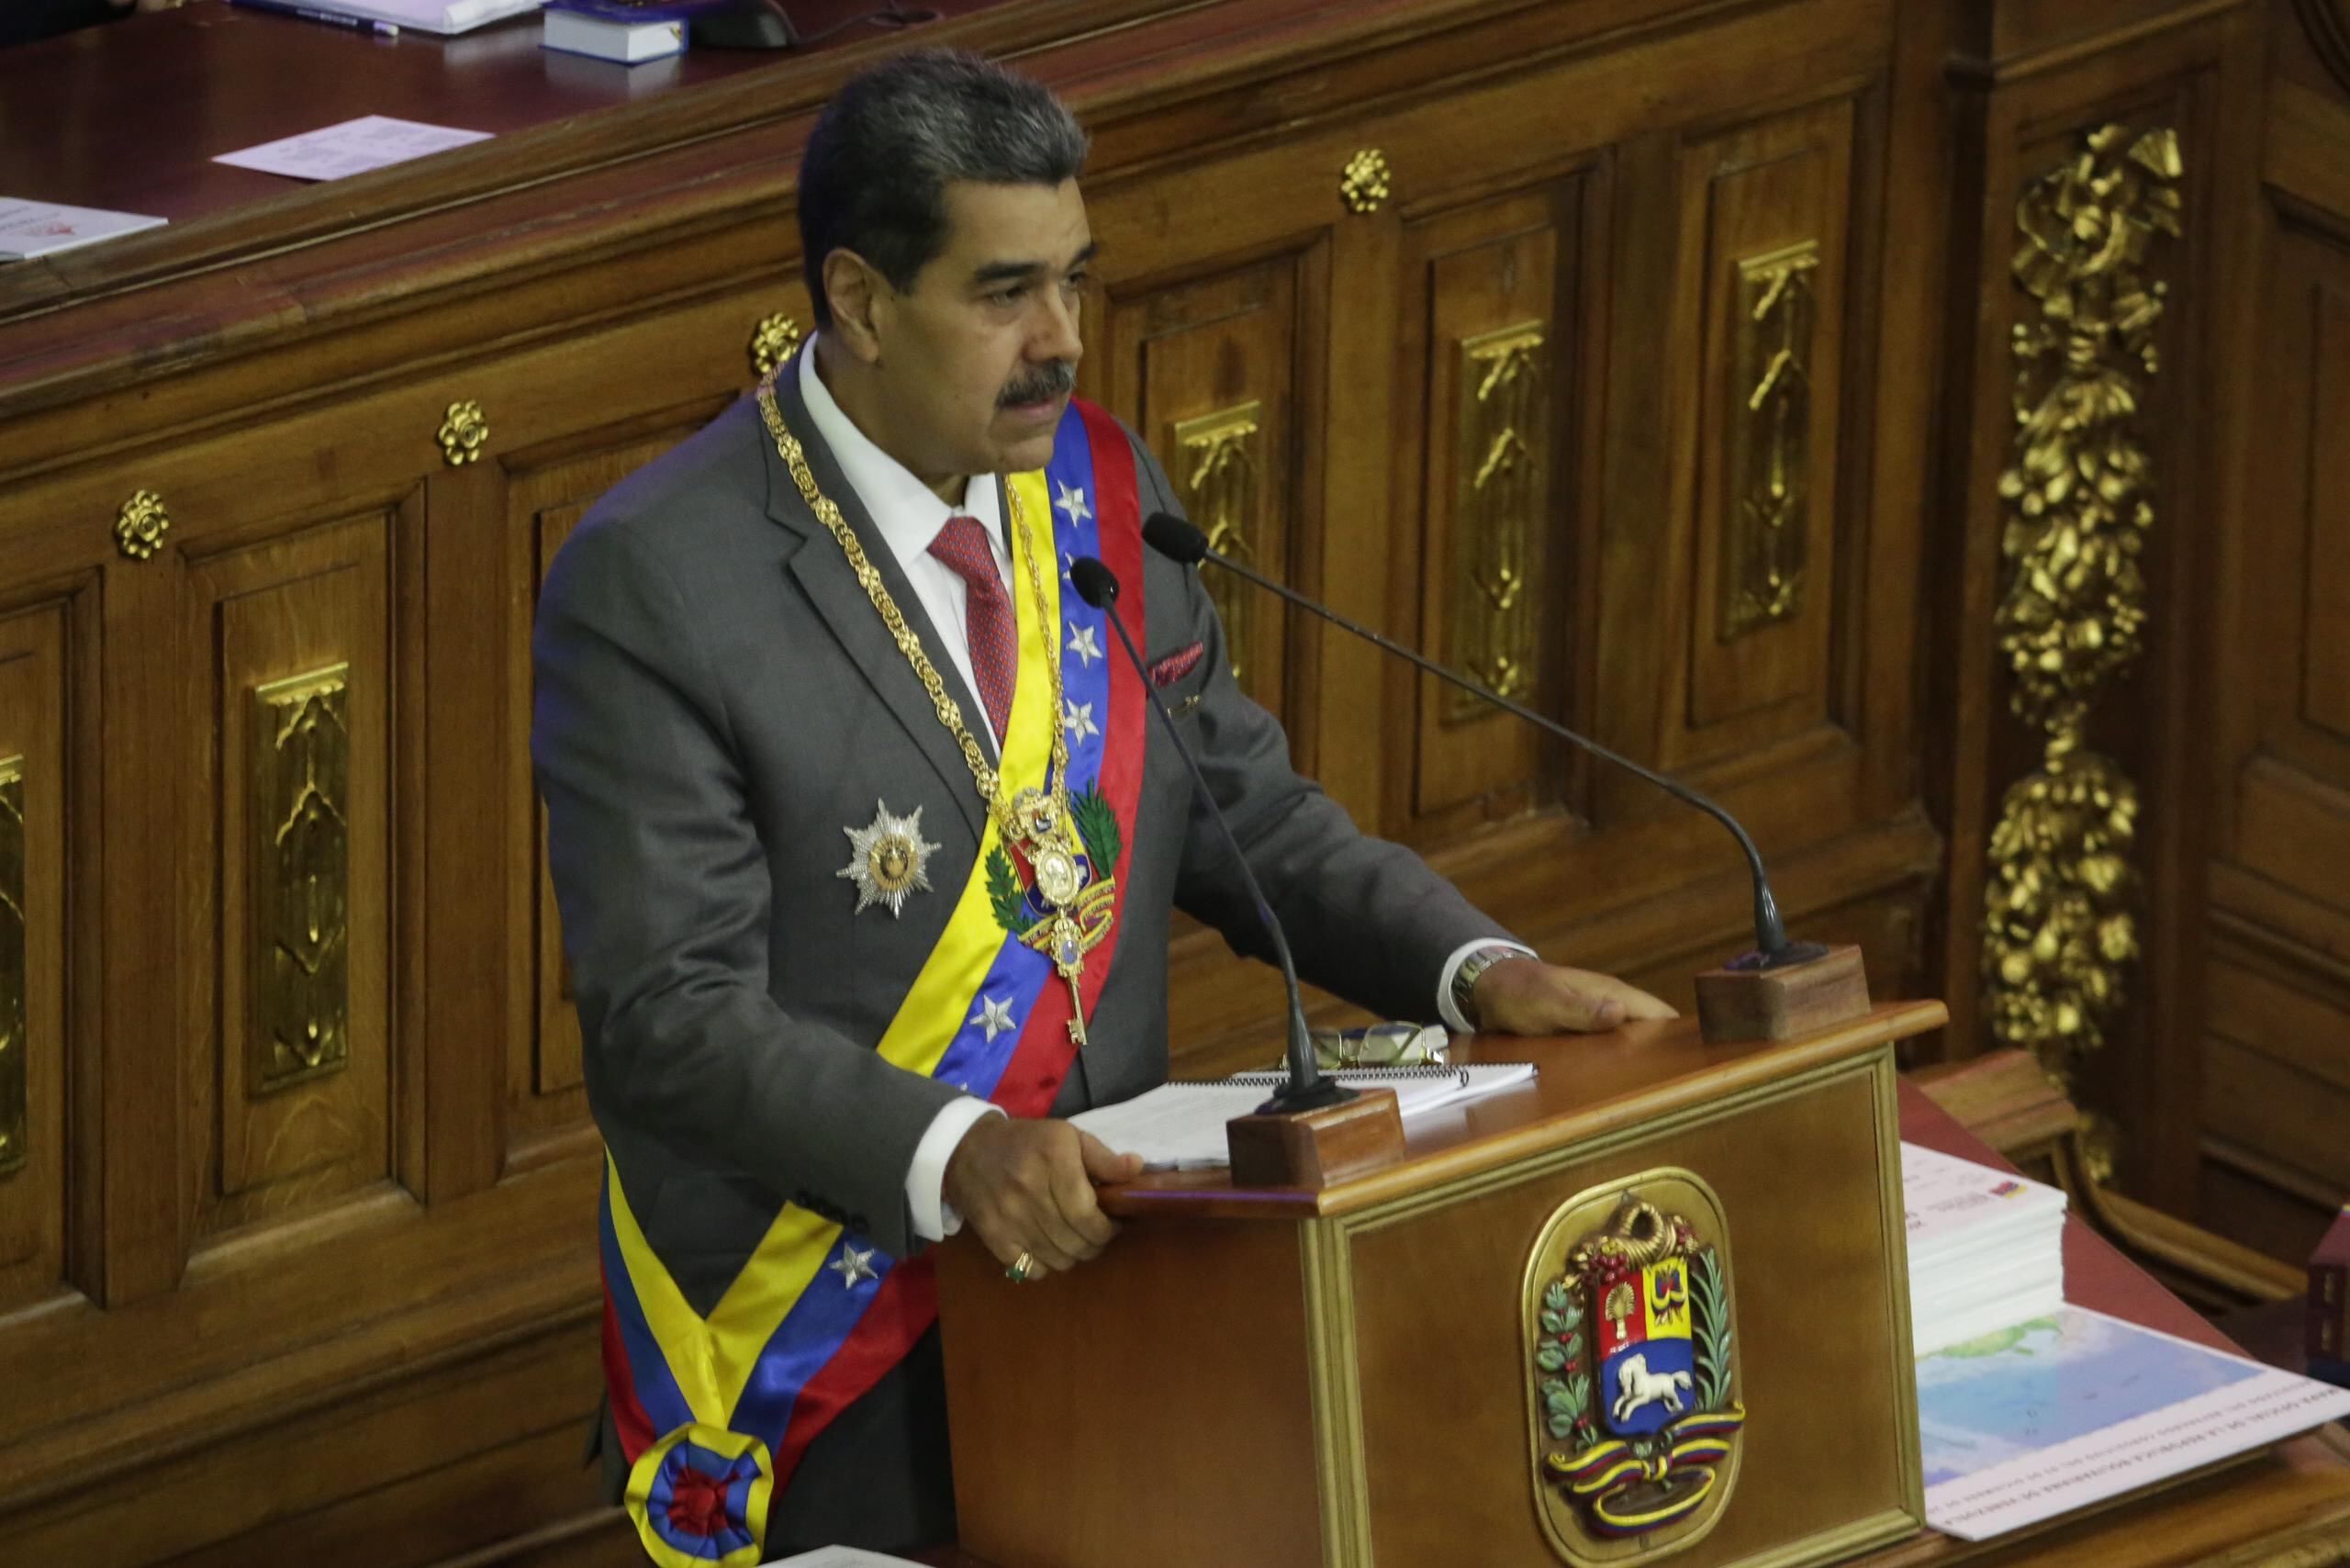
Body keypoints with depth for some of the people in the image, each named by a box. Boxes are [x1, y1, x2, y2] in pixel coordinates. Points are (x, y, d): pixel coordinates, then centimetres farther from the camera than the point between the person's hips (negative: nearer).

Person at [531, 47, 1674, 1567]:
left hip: (1095, 1255, 6)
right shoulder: (655, 586, -14)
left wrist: (1475, 970, -4)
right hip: (826, 1352, -6)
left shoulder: (1102, 488, 6)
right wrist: (952, 1151, -33)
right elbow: (671, 1013, -19)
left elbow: (1246, 816, 14)